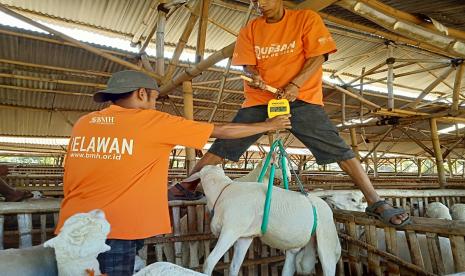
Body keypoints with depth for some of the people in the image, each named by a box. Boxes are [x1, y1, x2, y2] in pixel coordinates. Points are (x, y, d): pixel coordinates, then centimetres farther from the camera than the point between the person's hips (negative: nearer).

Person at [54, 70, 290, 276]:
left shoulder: (82, 123, 6)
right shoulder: (152, 121, -8)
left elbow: (70, 182, 13)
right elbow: (222, 131, -2)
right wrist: (269, 125, 11)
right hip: (114, 233, -6)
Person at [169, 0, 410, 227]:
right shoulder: (249, 30, 9)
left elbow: (317, 57, -6)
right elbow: (248, 65, 2)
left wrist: (295, 84, -22)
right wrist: (254, 77, -23)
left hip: (301, 98, -2)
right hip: (259, 100, 3)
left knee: (339, 150, -10)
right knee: (222, 147, -1)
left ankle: (376, 203, 1)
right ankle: (185, 187, 12)